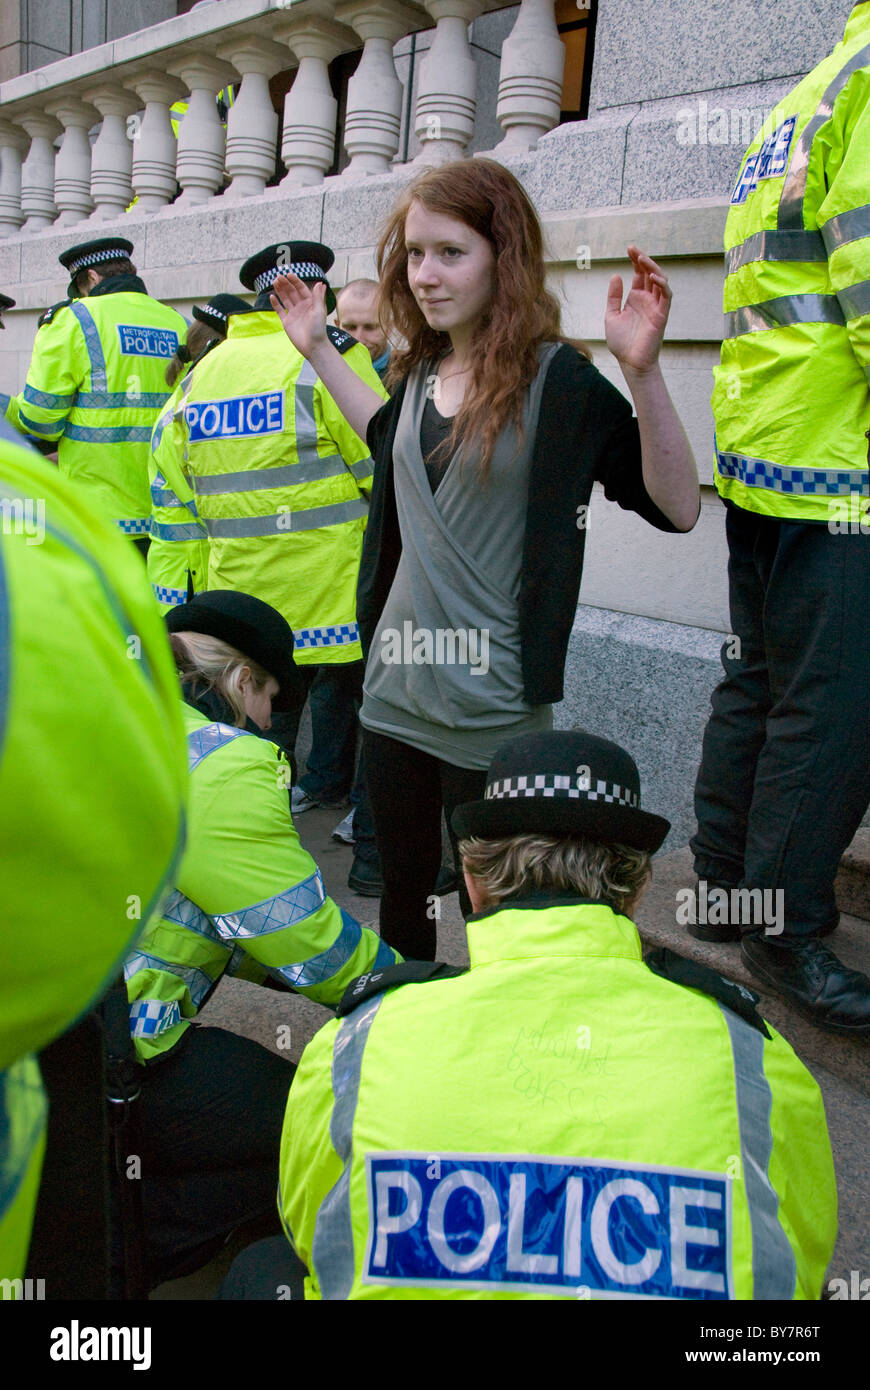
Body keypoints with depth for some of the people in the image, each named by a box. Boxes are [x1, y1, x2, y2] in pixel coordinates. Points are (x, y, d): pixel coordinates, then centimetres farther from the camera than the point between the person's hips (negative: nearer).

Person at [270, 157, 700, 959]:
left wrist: (642, 371, -27)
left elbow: (677, 507, -16)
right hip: (396, 689, 6)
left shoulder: (557, 380, -12)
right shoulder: (421, 371, 6)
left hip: (492, 708, -6)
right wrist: (318, 349, 26)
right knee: (402, 900, 21)